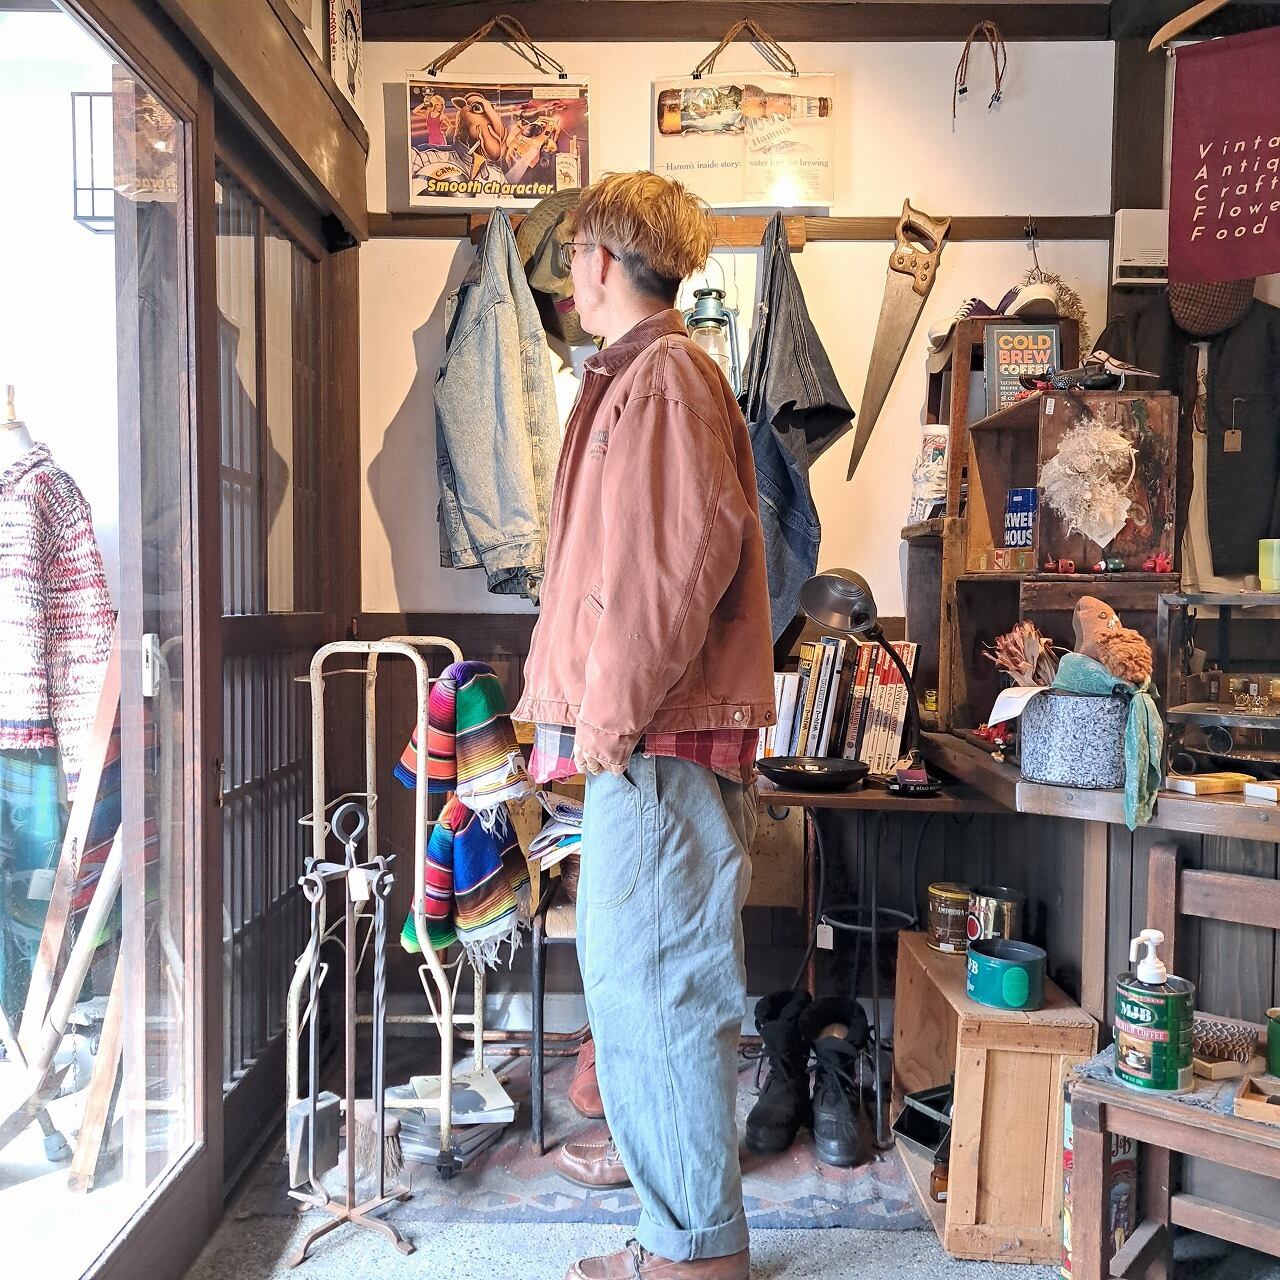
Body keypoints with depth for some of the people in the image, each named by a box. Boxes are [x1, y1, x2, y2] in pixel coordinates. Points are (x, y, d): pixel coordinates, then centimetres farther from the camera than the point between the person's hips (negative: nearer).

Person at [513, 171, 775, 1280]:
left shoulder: (666, 375, -13)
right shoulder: (635, 377, 19)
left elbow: (684, 557, -24)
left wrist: (611, 711, -19)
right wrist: (562, 692, 23)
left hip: (663, 740, -11)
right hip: (637, 735, 11)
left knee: (660, 976, -2)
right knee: (621, 953, 22)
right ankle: (648, 1144, 42)